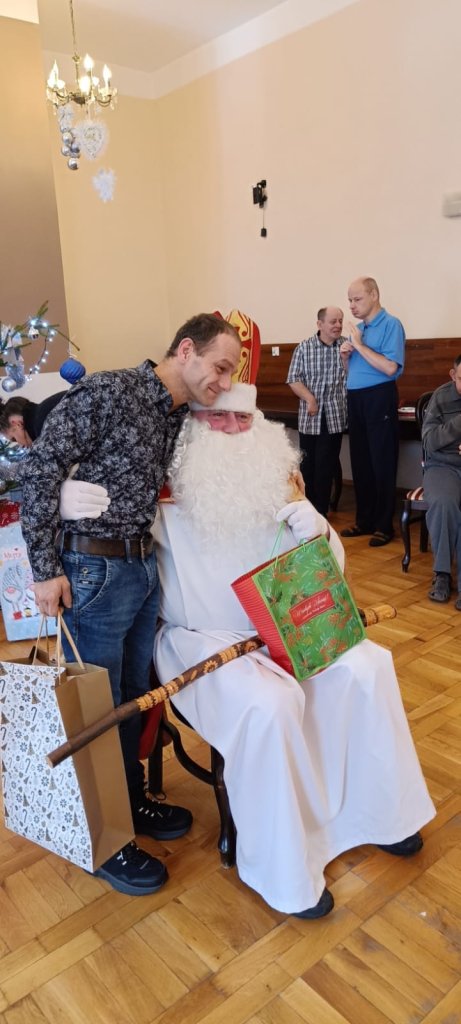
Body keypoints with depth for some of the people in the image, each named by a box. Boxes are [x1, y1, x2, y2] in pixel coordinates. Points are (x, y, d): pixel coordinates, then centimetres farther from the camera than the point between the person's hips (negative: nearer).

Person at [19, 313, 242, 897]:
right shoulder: (107, 392, -17)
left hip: (145, 565, 8)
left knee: (134, 695, 20)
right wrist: (46, 569, -16)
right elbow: (40, 469, -17)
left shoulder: (180, 416, 7)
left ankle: (132, 802, 42)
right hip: (94, 571, -8)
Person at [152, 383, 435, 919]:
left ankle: (376, 811, 14)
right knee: (268, 704, -30)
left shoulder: (269, 484, 3)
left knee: (365, 667, -12)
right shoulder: (164, 492, -12)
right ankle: (284, 871, -6)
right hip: (197, 638, -5)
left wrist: (316, 530, -16)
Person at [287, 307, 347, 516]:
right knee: (308, 464, 9)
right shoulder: (304, 348, 1)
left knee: (326, 466, 2)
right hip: (310, 417, 1)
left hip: (335, 417, 0)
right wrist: (310, 398, -15)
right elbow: (294, 379, -2)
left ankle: (320, 512, 12)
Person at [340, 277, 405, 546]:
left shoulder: (391, 324, -9)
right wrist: (346, 356, 1)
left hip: (379, 398, -8)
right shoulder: (358, 328, 14)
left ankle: (384, 525, 7)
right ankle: (364, 520, 22)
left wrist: (359, 345, -16)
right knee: (360, 461, 12)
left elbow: (390, 367, -21)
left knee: (382, 462, -1)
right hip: (356, 398, 8)